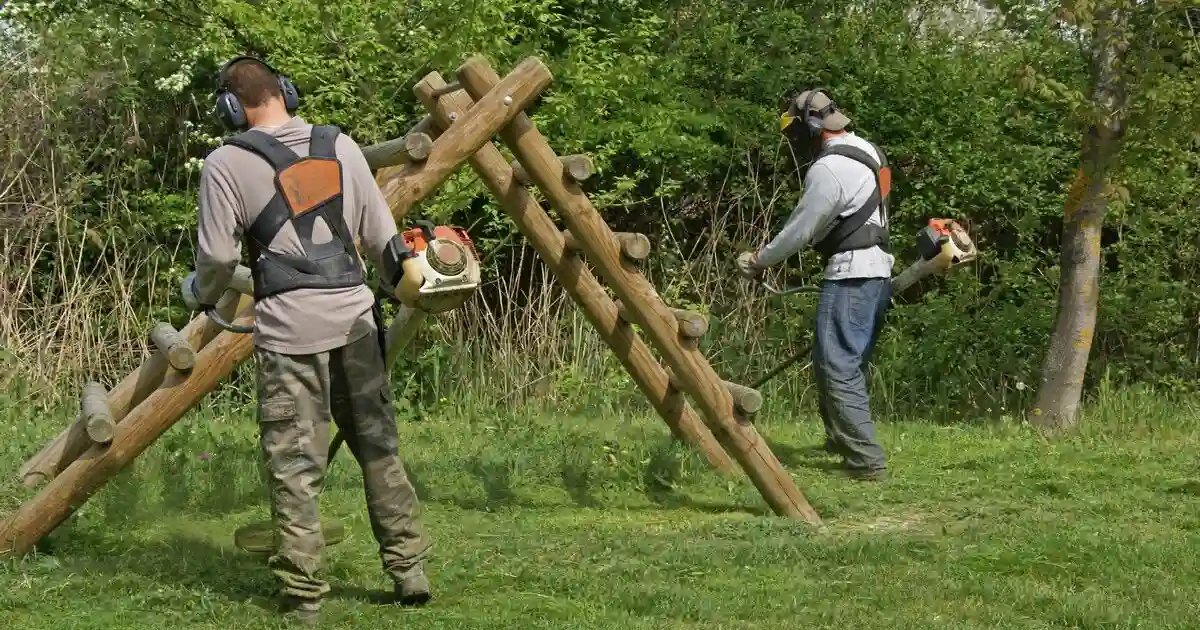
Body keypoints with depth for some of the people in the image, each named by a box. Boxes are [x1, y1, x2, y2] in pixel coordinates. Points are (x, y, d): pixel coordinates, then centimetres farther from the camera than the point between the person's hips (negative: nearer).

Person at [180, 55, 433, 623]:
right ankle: (411, 571, 17)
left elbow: (218, 257, -3)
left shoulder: (226, 164, -3)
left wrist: (198, 295, 17)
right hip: (355, 318, 4)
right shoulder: (339, 145, 9)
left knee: (295, 467, 0)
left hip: (289, 327, -4)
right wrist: (404, 281, 28)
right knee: (379, 448, 14)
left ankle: (303, 597, 1)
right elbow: (379, 232, 11)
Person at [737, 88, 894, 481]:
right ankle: (843, 438, 32)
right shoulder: (868, 152, 14)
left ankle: (866, 460, -13)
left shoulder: (828, 169, -16)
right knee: (848, 364, 20)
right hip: (878, 272, 10)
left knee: (838, 369, -9)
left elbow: (800, 230, -10)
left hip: (851, 276, -10)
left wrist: (758, 261, 4)